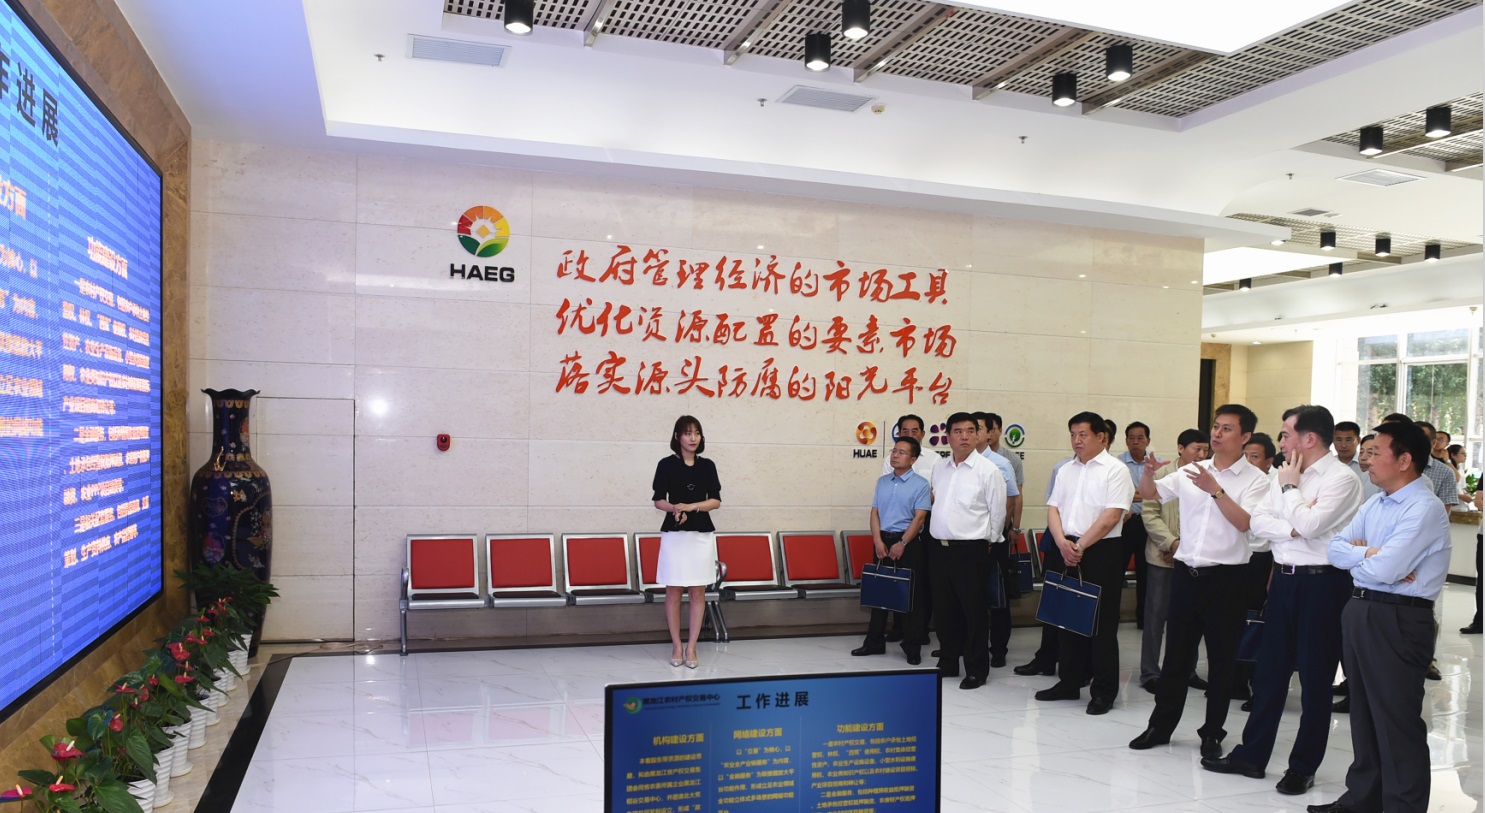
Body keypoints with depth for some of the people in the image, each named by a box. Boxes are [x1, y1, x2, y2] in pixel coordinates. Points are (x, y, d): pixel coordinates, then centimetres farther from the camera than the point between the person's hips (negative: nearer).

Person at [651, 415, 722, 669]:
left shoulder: (707, 466, 5)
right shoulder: (666, 465, 0)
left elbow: (716, 501, 1)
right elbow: (659, 501, 1)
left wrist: (691, 507, -13)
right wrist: (674, 508, -18)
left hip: (702, 534, 2)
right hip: (674, 534, -2)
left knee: (698, 592, 3)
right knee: (673, 591, 2)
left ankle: (691, 647, 10)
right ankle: (676, 646, 12)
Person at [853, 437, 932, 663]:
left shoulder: (920, 484, -6)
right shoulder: (882, 481, 9)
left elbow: (919, 517, -11)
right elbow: (875, 512, 7)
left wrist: (902, 544, -16)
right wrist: (878, 540, -5)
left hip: (908, 542, -5)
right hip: (883, 540, 5)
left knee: (910, 594, 2)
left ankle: (912, 647, 11)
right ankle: (875, 642, 21)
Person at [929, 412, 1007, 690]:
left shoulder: (988, 470, -8)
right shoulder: (939, 468, 9)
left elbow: (998, 512, -3)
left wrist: (989, 542, 3)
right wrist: (940, 535, 15)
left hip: (971, 550, -5)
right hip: (941, 548, 6)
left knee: (974, 611, 2)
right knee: (944, 609, 13)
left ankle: (977, 670, 14)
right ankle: (948, 663, 28)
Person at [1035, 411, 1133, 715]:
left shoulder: (1115, 470, -7)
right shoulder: (1066, 471, 13)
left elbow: (1111, 516, -15)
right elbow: (1053, 509, 9)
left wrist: (1080, 546, -14)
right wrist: (1062, 543, -8)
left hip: (1102, 553, -6)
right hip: (1067, 551, 6)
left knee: (1101, 624, 1)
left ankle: (1103, 691, 10)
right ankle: (1069, 683, 23)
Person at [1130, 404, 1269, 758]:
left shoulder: (1255, 479, -4)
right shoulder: (1191, 471, 7)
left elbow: (1245, 522, -17)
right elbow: (1149, 494, 5)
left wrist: (1214, 489, -24)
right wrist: (1148, 472, -16)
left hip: (1225, 578, -3)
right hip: (1186, 573, 4)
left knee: (1221, 659, 8)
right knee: (1175, 654, 11)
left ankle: (1212, 733, 21)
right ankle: (1161, 726, 22)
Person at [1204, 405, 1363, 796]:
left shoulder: (1341, 478, -12)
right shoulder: (1287, 474, 10)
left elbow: (1309, 525, -23)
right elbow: (1258, 521, 3)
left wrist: (1290, 486, -9)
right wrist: (1292, 528, -14)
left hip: (1322, 583, -7)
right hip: (1283, 578, 7)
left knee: (1315, 679, 6)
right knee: (1269, 671, 13)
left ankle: (1303, 767, 19)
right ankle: (1251, 756, 23)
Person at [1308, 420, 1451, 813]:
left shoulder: (1425, 508, -15)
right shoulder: (1374, 505, 12)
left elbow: (1383, 570, -23)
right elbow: (1335, 549, 6)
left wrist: (1358, 556, -3)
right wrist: (1371, 553, -12)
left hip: (1398, 621, -9)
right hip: (1359, 613, 9)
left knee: (1397, 722, 0)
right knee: (1364, 713, 18)